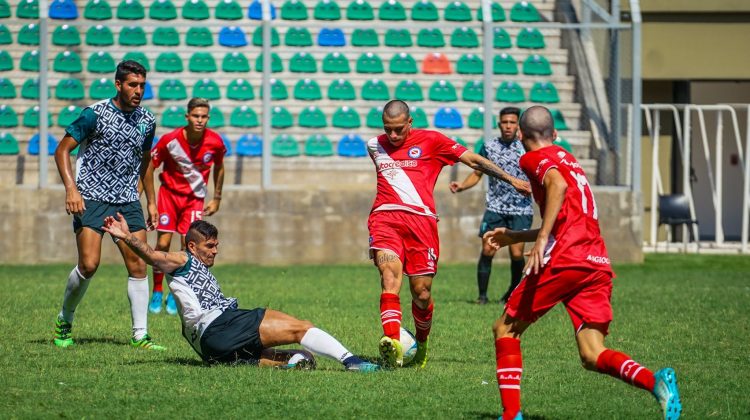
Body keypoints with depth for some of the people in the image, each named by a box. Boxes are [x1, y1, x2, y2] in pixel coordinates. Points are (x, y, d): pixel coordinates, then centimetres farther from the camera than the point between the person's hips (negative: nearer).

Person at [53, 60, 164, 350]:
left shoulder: (147, 120, 8)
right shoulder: (95, 114, -8)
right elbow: (62, 150, -6)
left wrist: (151, 202, 20)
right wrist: (71, 188, -18)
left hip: (128, 201, 5)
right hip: (91, 199, -5)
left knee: (138, 266, -4)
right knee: (89, 265, -14)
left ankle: (140, 335, 0)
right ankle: (64, 321, 10)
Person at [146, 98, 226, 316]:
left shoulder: (215, 142, -14)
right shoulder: (169, 140, -20)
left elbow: (219, 168, 7)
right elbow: (150, 166, -8)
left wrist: (217, 199, 10)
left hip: (195, 197, 1)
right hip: (169, 192, -1)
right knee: (163, 244, -6)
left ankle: (175, 296, 7)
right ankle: (157, 292, 11)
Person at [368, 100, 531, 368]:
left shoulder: (430, 141, 7)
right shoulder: (375, 146, 19)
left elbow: (473, 160, 9)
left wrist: (510, 180, 8)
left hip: (420, 218, -1)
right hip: (385, 216, 2)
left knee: (421, 293, -2)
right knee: (389, 273, -24)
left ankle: (421, 344, 26)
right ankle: (393, 342, -40)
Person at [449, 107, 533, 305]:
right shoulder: (489, 147, 5)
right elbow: (477, 173, 11)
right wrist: (461, 186, -6)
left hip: (521, 209, -1)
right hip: (495, 208, 1)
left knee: (517, 254, -10)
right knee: (487, 251, -9)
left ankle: (514, 291, 14)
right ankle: (482, 294, 2)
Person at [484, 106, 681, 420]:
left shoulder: (535, 158, 5)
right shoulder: (567, 160, 31)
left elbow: (558, 185, -19)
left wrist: (541, 238, -26)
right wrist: (513, 237, 45)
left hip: (564, 261, -7)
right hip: (599, 264, 7)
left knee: (505, 329, 9)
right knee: (592, 355, 0)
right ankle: (655, 381, -27)